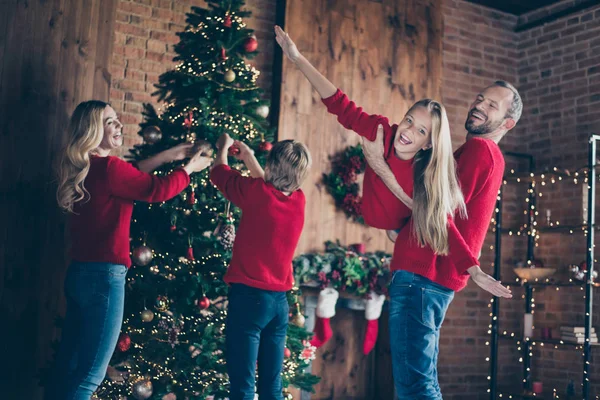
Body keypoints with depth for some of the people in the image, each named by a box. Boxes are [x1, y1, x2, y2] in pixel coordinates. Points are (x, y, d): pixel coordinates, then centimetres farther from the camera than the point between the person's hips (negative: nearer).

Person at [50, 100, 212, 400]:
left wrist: (168, 156, 23)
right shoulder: (107, 167, -16)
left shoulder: (84, 168, 10)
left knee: (67, 369, 15)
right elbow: (158, 190, -8)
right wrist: (190, 167, 8)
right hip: (104, 276, -9)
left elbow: (129, 177, 22)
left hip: (80, 273, 9)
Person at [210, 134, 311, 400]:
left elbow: (219, 174, 7)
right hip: (280, 300, 6)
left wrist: (224, 147, 25)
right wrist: (248, 156, 33)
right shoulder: (298, 200, 4)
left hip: (249, 296, -6)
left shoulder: (257, 192, -11)